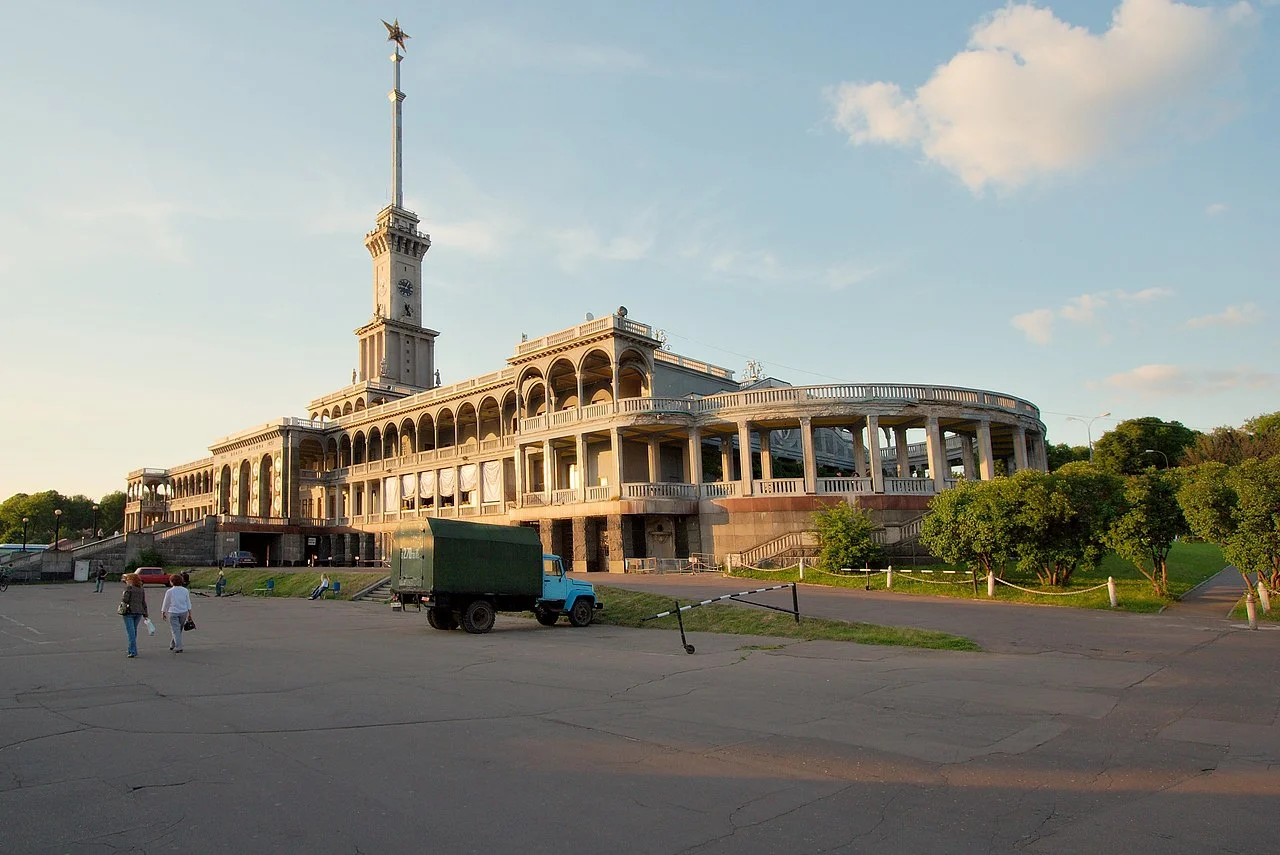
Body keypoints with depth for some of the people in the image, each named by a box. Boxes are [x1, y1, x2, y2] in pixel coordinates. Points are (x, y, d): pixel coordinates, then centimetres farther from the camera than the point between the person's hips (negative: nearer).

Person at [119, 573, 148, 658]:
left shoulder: (128, 588, -8)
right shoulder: (141, 589, 9)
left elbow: (125, 599, -15)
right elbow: (144, 602, 9)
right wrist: (145, 614, 11)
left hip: (129, 612, -6)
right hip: (139, 612, 6)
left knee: (131, 632, -5)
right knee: (134, 631, 18)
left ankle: (133, 652, -10)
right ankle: (131, 649, 27)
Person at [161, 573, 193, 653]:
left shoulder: (169, 591, -8)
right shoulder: (185, 590, 3)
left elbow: (166, 603, 0)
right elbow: (188, 602, 7)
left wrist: (163, 612, 13)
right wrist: (189, 613, 12)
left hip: (173, 613, -4)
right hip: (183, 612, 4)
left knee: (175, 630, -1)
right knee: (179, 630, 16)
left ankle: (178, 647, -8)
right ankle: (173, 645, 29)